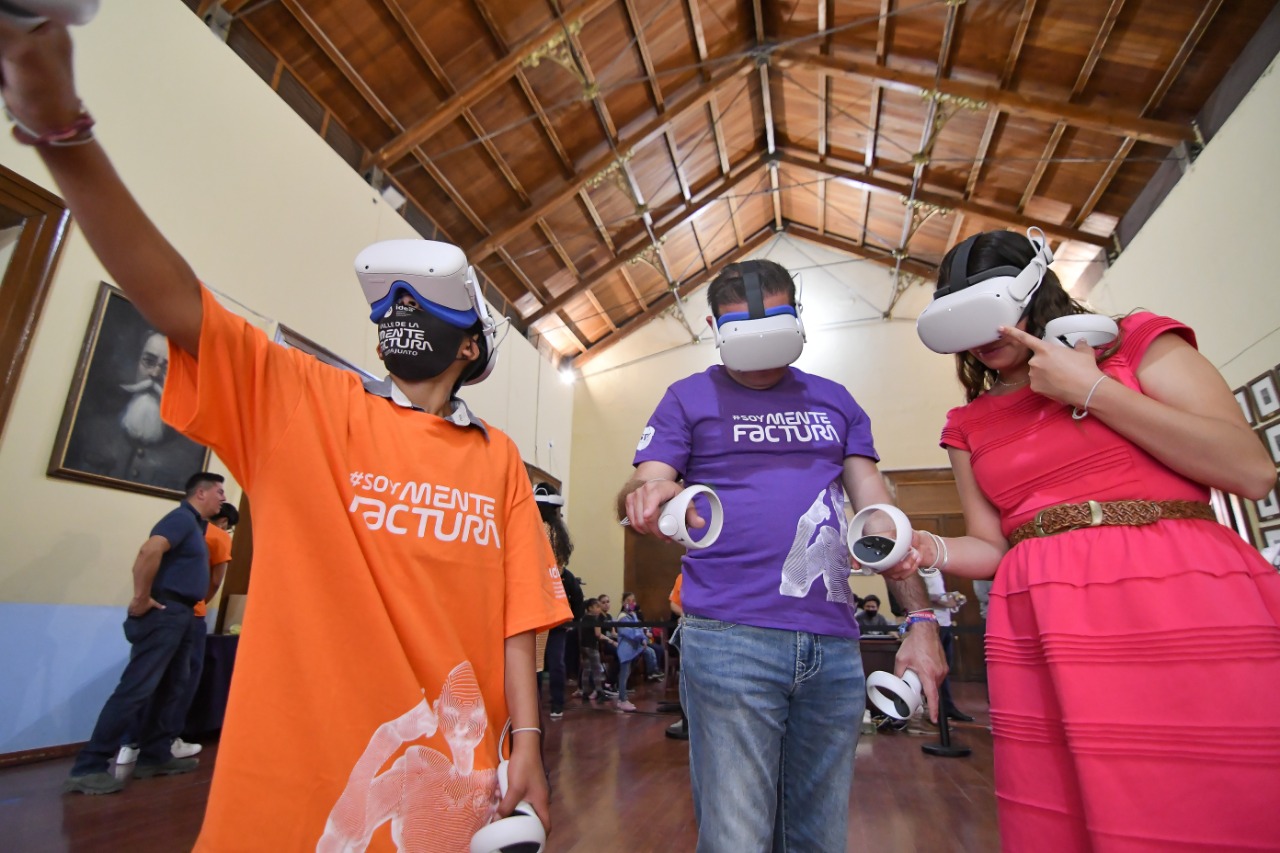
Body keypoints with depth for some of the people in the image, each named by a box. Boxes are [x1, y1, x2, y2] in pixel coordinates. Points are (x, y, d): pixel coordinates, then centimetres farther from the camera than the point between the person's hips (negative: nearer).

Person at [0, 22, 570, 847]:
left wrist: (527, 743, -2)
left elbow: (515, 609, -1)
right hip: (294, 771, 0)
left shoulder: (498, 458, 0)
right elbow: (176, 301, -12)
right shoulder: (302, 403, -1)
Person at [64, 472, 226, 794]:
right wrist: (141, 598, -20)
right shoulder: (182, 517, -12)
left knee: (171, 688, 12)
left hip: (179, 615, 10)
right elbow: (150, 551, -27)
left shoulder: (195, 524, 18)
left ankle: (155, 756, 19)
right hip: (164, 613, -10)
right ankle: (88, 768, -3)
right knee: (136, 688, -9)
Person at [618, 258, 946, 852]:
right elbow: (642, 489, -5)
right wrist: (646, 496, -30)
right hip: (729, 640, -3)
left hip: (834, 644, 4)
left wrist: (921, 617, 4)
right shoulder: (690, 398, 6)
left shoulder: (834, 401, 16)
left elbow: (877, 509, 13)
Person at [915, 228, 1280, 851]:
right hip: (1040, 632, 3)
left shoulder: (1137, 343, 9)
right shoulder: (969, 425, 16)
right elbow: (992, 547, 11)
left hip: (1190, 606, -2)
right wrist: (929, 548, -10)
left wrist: (1091, 389, -5)